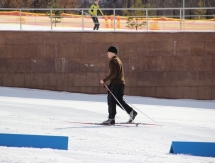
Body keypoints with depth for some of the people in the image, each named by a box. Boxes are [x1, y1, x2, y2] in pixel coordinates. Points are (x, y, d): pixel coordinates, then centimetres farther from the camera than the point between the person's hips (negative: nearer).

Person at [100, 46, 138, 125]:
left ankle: (111, 118, -3)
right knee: (119, 100, 13)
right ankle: (131, 111, 0)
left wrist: (104, 80, -16)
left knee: (111, 100, -3)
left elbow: (113, 74, -21)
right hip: (121, 83, 9)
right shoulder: (119, 60, 20)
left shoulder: (113, 61, -11)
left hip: (115, 83, -9)